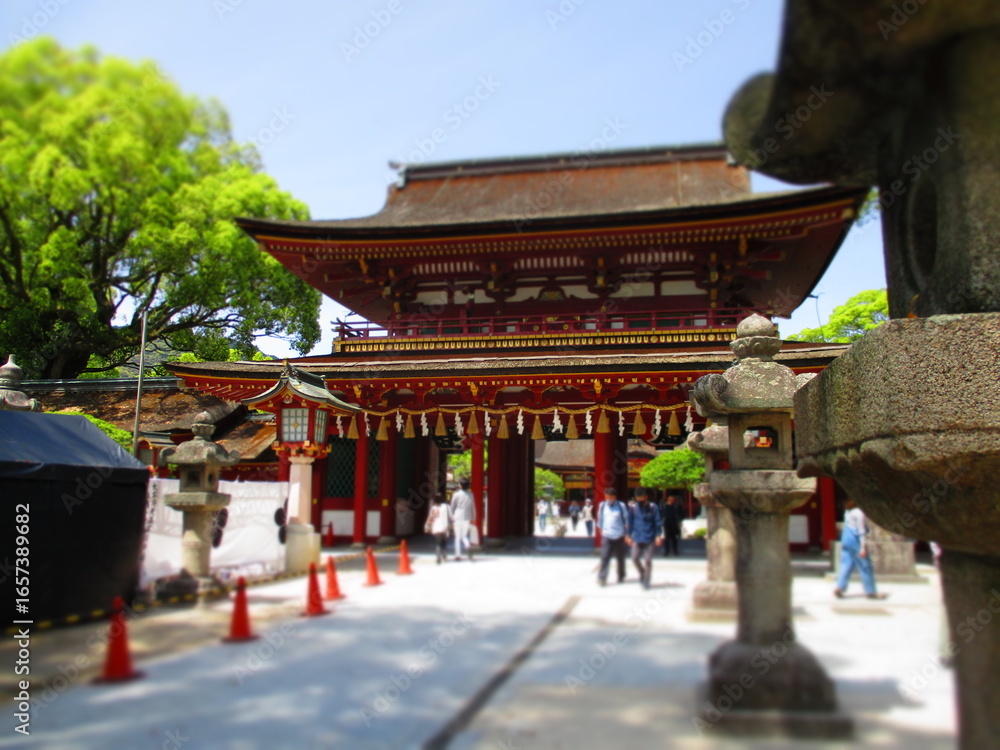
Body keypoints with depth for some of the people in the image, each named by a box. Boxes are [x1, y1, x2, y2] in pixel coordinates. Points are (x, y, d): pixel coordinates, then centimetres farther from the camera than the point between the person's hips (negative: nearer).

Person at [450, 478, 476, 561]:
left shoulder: (456, 494, -5)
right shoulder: (470, 495, 5)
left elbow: (452, 507, 1)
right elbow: (473, 507, 10)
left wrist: (452, 516, 15)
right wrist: (473, 518, 18)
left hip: (458, 517, -3)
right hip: (467, 517, 3)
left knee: (458, 536, 6)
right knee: (464, 535, 12)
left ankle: (458, 555, 5)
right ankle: (468, 545, -19)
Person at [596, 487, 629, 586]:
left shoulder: (621, 506, -5)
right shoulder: (602, 506, 2)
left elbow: (627, 520, 2)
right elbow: (600, 520, 13)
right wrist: (601, 531, 13)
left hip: (619, 537, 0)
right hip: (606, 537, 1)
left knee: (620, 558, 13)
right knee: (604, 557, -10)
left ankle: (621, 576, 30)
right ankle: (601, 578, -10)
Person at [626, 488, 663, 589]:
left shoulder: (653, 507, -6)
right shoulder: (633, 507, -1)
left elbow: (658, 522, -3)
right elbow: (629, 522, 7)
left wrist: (658, 536, -7)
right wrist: (628, 535, 8)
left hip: (649, 538, -2)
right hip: (637, 538, 2)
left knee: (648, 560, 0)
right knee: (635, 558, 0)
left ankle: (646, 581, 14)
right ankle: (642, 573, 28)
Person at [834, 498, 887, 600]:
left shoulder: (848, 512, 11)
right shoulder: (859, 513, -15)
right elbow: (861, 531, -17)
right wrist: (863, 547, -16)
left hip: (846, 541, 8)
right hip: (855, 542, -8)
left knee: (847, 565, 6)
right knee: (865, 567, 3)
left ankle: (839, 588, -5)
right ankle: (870, 592, 12)